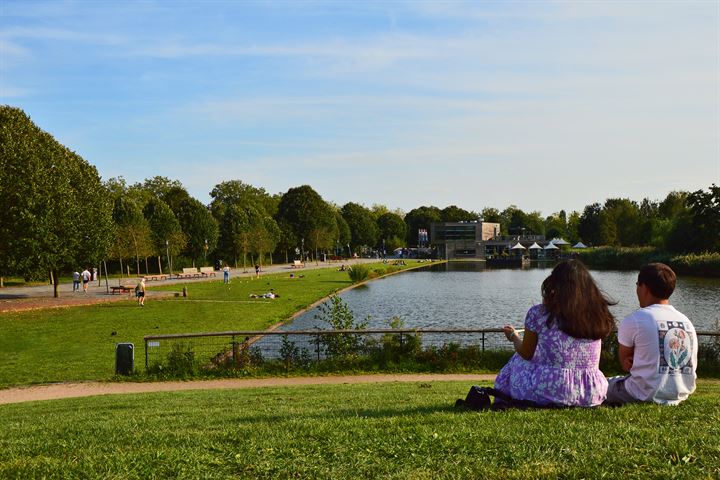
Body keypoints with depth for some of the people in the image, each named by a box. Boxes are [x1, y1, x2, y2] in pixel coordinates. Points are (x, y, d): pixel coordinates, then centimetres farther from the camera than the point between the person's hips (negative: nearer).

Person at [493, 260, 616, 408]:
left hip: (550, 391, -4)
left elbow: (526, 355, 7)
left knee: (517, 361, 23)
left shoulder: (538, 313, -7)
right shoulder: (598, 315, 2)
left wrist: (514, 337, 27)